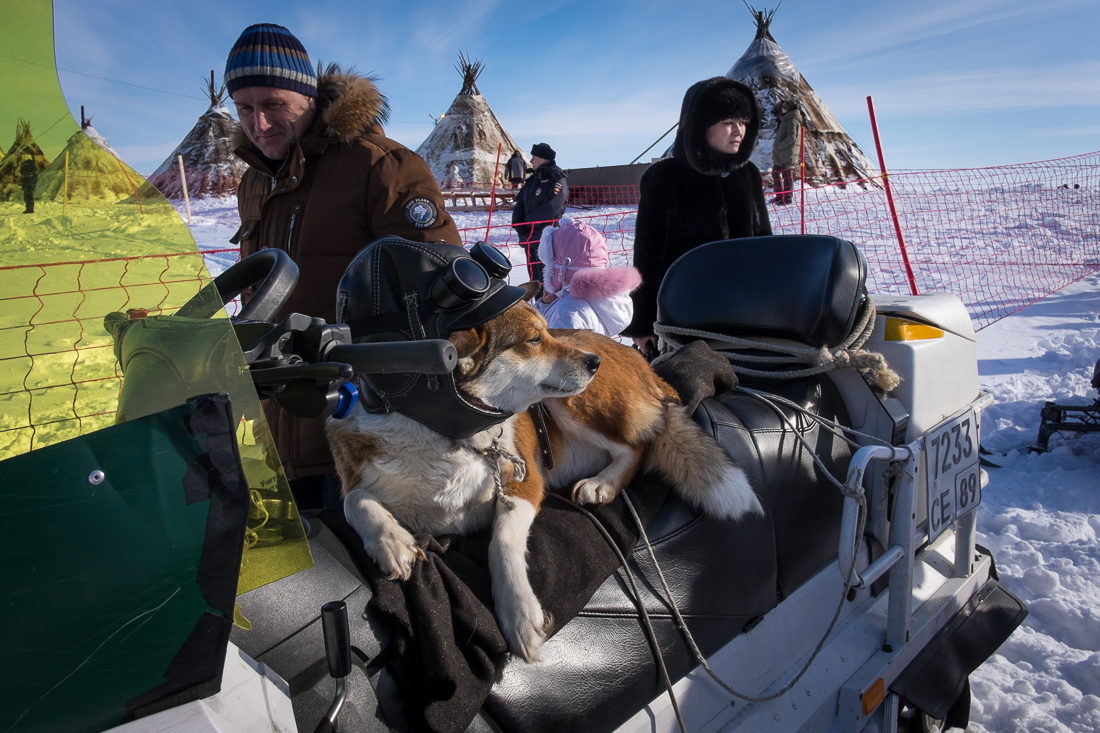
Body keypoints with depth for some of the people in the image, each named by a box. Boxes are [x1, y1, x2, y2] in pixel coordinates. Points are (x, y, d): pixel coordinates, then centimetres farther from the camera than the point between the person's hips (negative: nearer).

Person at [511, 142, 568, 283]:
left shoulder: (557, 180, -10)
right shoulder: (533, 179, 16)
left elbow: (550, 208, -20)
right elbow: (520, 201, 14)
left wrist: (527, 222, -15)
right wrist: (517, 221, -5)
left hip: (546, 237, -8)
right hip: (529, 235, 8)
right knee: (533, 271, 15)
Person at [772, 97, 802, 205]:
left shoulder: (791, 120, -13)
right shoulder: (787, 119, 18)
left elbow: (791, 137, -22)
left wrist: (779, 146, -20)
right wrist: (777, 146, 13)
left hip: (787, 154, -10)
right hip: (781, 154, 10)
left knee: (786, 174, -4)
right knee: (775, 172, 15)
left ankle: (787, 198, 3)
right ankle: (779, 196, 23)